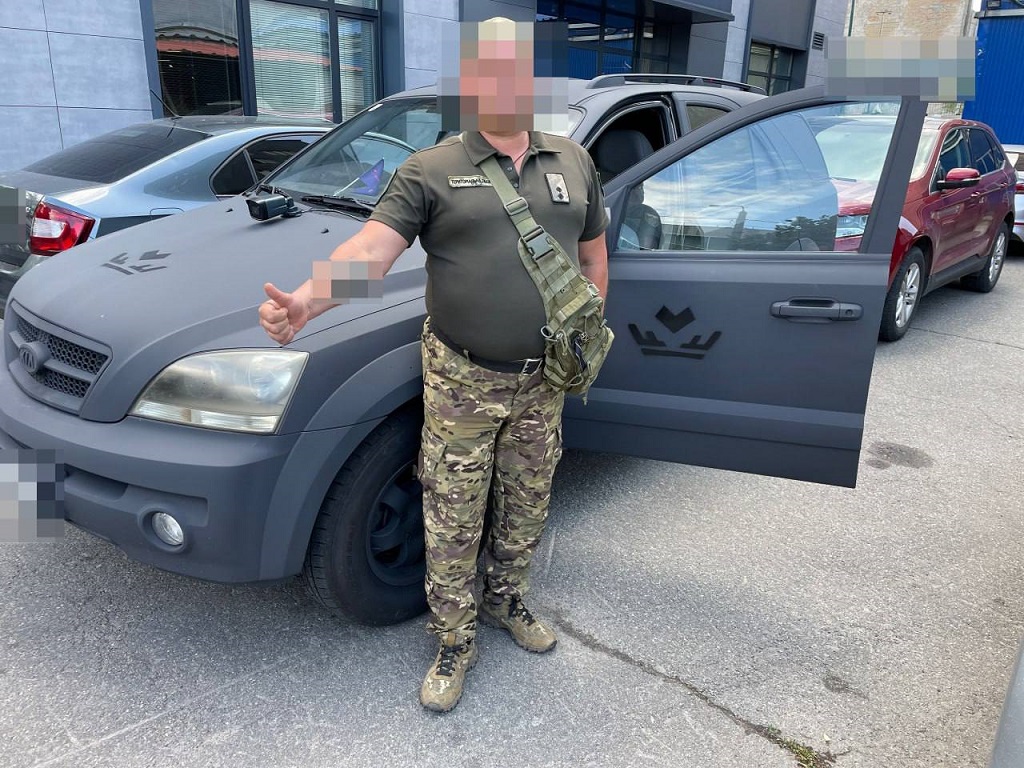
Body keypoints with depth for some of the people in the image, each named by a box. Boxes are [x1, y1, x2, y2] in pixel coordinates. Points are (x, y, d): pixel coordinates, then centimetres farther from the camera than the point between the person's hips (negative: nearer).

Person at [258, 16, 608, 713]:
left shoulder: (573, 162, 9)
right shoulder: (431, 171, -4)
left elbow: (594, 254, 17)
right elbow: (371, 249, -16)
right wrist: (304, 302, -33)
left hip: (545, 381, 4)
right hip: (462, 383, -3)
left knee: (528, 504, 18)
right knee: (454, 519, 5)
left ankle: (507, 600, 43)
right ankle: (455, 644, 25)